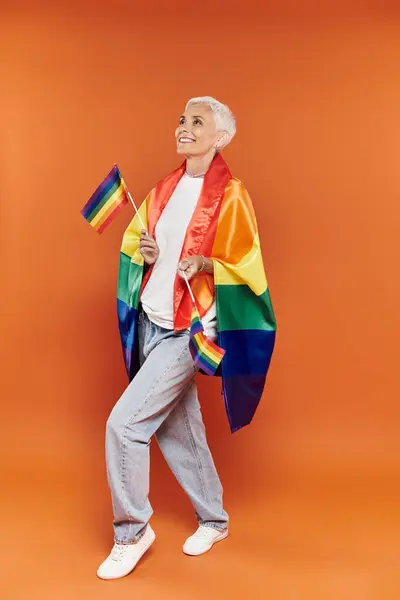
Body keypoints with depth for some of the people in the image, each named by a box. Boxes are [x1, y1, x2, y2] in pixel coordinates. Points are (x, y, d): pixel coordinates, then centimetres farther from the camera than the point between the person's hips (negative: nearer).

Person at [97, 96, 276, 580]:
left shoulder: (229, 196, -10)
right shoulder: (164, 190, 10)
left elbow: (244, 268, -10)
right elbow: (133, 241, 19)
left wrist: (204, 264, -27)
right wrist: (142, 250, -2)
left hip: (189, 329, -7)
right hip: (151, 322, 7)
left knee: (124, 423, -11)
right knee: (178, 430, 15)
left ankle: (132, 531, 11)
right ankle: (214, 520, 35)